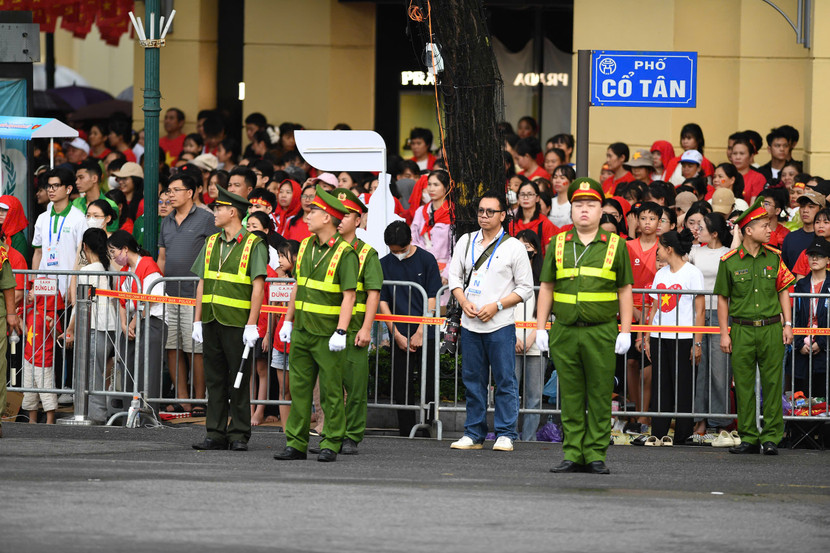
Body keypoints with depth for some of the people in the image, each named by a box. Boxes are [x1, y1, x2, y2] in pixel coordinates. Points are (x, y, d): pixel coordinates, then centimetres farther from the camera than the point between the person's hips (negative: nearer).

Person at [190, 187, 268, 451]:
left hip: (237, 324, -6)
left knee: (239, 380, -1)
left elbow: (258, 287, -9)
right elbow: (202, 284, 15)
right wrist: (197, 320, 10)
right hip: (212, 321, 6)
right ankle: (216, 434, 11)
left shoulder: (254, 245, -5)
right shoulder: (211, 243, 13)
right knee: (214, 379, 7)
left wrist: (251, 325, -14)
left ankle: (239, 436, 4)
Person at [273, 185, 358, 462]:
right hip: (302, 332, 6)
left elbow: (348, 296, -13)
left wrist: (340, 332, -19)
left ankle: (331, 445, 5)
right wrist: (288, 321, 17)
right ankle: (296, 444, 9)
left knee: (331, 392, 0)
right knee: (299, 388, 6)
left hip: (327, 335, -6)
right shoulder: (305, 247, 11)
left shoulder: (345, 253, -10)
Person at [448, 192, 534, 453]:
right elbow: (454, 277, 16)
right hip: (470, 324, 4)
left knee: (505, 381, -3)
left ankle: (505, 434, 1)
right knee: (473, 380, 7)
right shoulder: (466, 242, 11)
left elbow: (525, 289, 0)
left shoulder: (513, 247, 0)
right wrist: (464, 302, -3)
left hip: (500, 324, -4)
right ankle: (473, 434, 13)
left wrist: (496, 306, -11)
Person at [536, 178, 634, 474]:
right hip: (564, 331, 2)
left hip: (601, 332, -2)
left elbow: (625, 291, 7)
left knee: (600, 396, -1)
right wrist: (540, 328, 6)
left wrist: (625, 331, 0)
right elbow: (546, 288, 13)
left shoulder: (615, 245, 6)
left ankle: (596, 455, 3)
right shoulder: (558, 244, 11)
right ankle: (573, 454, 8)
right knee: (570, 395, 4)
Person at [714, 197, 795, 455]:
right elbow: (723, 298, 4)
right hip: (742, 330, -1)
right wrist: (724, 333, 0)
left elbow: (783, 291, 12)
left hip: (771, 328, 1)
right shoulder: (729, 261, 0)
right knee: (744, 385, 2)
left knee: (772, 383, 0)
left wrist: (787, 324, 5)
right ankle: (748, 437, 10)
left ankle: (771, 437, 6)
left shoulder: (774, 257, 6)